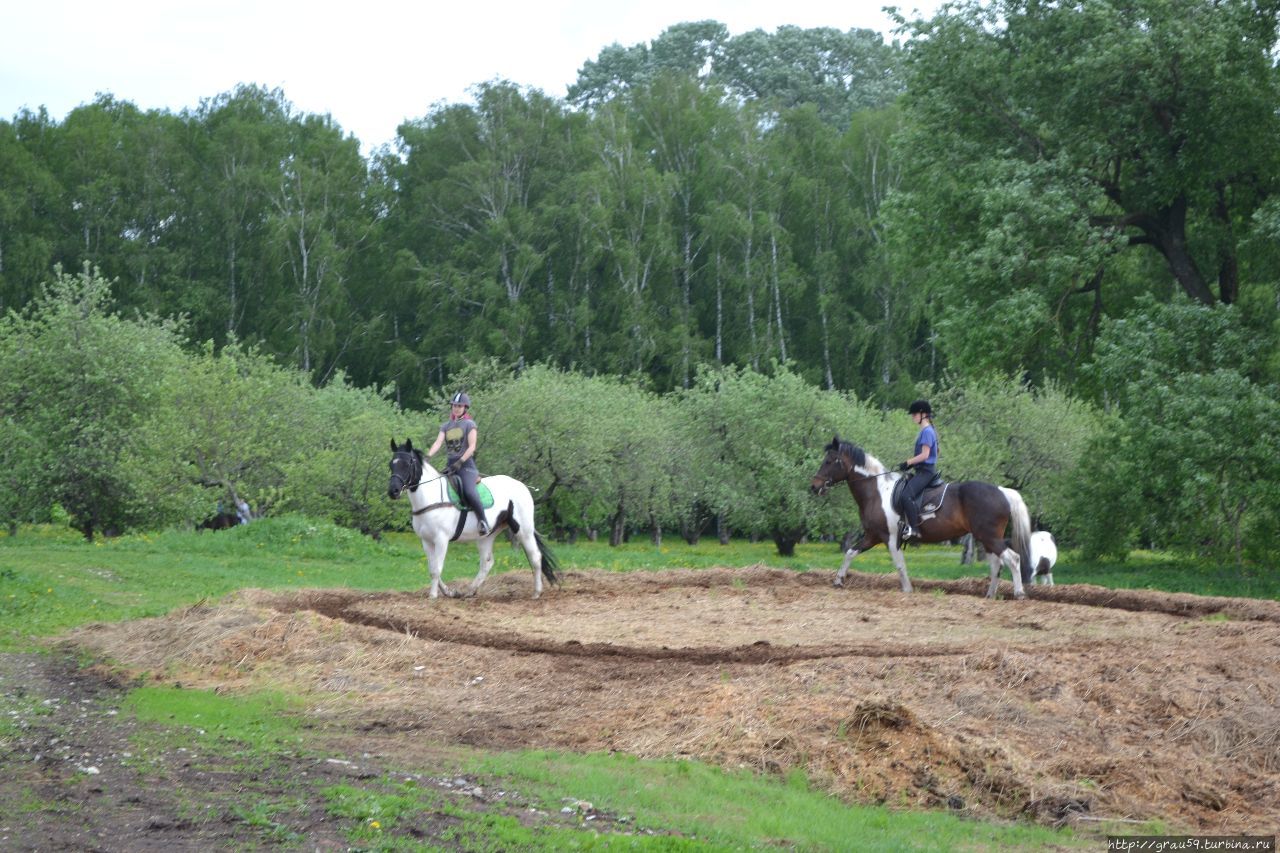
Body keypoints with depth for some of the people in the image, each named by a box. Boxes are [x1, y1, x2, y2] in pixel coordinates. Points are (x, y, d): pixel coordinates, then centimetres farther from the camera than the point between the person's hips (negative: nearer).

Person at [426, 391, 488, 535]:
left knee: (469, 492, -29)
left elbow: (471, 447, -7)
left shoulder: (469, 424, 2)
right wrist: (427, 456, -17)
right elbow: (438, 443, 2)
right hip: (451, 465, 6)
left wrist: (459, 462, -19)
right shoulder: (446, 426, 15)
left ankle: (483, 521, -17)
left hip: (466, 465, -6)